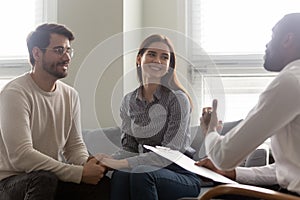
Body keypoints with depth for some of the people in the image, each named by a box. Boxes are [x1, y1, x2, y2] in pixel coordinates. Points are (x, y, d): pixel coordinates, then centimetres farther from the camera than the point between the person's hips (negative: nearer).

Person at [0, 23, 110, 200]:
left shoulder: (70, 95, 7)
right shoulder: (15, 93, -16)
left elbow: (75, 145, 9)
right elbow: (20, 156, -25)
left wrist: (87, 163, -17)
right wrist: (80, 172, -26)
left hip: (53, 176, 5)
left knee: (102, 183, -19)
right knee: (44, 179, -36)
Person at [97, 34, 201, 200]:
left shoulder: (178, 99, -10)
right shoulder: (129, 101, 8)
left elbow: (170, 153, -16)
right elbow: (129, 149, 7)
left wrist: (123, 163, -24)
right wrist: (107, 160, -15)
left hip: (180, 173, -3)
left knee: (141, 173, -34)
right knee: (120, 175, -30)